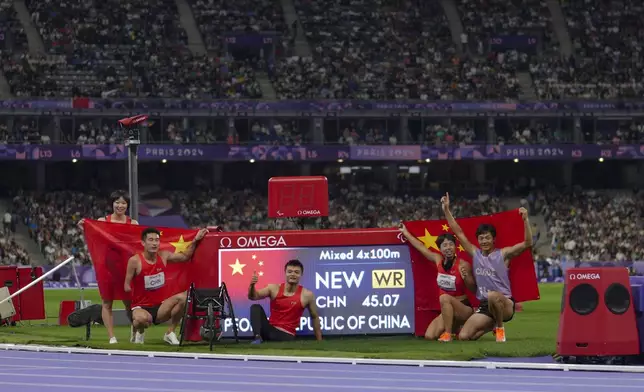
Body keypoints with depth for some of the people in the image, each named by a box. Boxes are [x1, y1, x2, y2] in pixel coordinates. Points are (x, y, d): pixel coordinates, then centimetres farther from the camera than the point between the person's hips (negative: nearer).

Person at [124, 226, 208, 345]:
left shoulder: (164, 256, 2)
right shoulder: (135, 261, -13)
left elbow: (184, 256, 18)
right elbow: (127, 287, -8)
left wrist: (195, 240, 9)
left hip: (159, 307, 6)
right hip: (140, 307, -6)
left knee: (183, 297, -17)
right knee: (143, 319, -41)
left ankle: (170, 333, 0)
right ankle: (138, 332, 0)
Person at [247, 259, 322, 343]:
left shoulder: (307, 295, -4)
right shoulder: (274, 288, 0)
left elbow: (315, 317, 8)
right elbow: (253, 297, -7)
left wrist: (319, 341, 11)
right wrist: (252, 285, -31)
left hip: (286, 335, -4)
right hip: (270, 330, 4)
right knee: (256, 307, -20)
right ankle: (258, 338, -33)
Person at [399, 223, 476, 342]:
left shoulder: (463, 265, -15)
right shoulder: (438, 260, 1)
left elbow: (473, 290, -10)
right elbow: (421, 247, 15)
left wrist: (466, 278, -30)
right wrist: (405, 233, 26)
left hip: (464, 309, -6)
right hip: (447, 311, 6)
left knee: (444, 298, -35)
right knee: (429, 336, -11)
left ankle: (448, 333, -25)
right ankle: (454, 327, 18)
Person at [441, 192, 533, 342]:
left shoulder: (503, 254, -3)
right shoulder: (475, 253, 10)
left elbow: (527, 243, -14)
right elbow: (458, 232, 12)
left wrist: (525, 220, -26)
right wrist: (446, 210, 8)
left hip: (505, 305, -6)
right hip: (484, 307, 6)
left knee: (492, 296, -42)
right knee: (464, 336, -9)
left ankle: (500, 327, -13)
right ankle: (491, 325, 22)